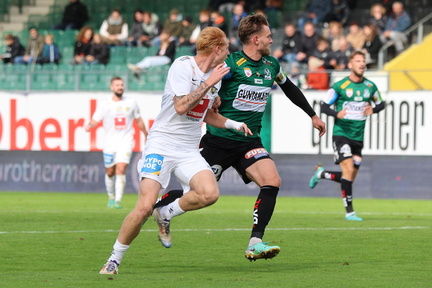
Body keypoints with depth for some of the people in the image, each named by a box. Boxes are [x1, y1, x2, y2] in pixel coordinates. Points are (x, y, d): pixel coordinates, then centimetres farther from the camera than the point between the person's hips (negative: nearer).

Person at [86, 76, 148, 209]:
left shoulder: (131, 102, 3)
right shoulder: (104, 104, -2)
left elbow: (138, 120, 15)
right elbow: (95, 120, -7)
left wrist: (146, 135, 23)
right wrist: (89, 126, -30)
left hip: (126, 142, -1)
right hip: (110, 143, 1)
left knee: (121, 170, -17)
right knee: (110, 172, 9)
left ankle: (118, 200, -17)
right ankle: (111, 197, 31)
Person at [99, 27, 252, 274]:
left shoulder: (217, 74, 12)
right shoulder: (183, 66, -11)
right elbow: (181, 107, -21)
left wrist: (233, 124, 15)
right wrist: (208, 83, -17)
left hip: (189, 151, 6)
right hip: (162, 144, -6)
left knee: (210, 193, -22)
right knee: (145, 206, -18)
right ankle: (114, 259, 0)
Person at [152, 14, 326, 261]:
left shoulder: (271, 65, 7)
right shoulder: (232, 64, -14)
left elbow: (290, 88, 26)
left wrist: (313, 115, 30)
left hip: (249, 142, 6)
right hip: (219, 139, -5)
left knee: (272, 181, -17)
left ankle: (255, 244, -18)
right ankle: (162, 209, 30)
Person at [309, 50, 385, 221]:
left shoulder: (370, 87, 6)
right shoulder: (339, 86, -6)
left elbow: (380, 104, 20)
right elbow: (324, 106, -2)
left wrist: (373, 110, -4)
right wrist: (336, 114, -23)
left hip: (358, 137, 5)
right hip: (341, 134, -5)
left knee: (349, 178, 7)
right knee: (348, 170, -18)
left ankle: (321, 173, 35)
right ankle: (349, 211, -10)